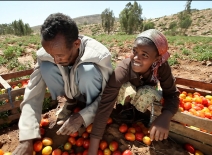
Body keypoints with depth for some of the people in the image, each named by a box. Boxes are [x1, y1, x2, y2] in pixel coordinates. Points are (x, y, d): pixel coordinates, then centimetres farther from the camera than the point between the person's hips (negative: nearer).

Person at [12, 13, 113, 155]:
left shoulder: (100, 55, -34)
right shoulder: (45, 55, -24)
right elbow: (33, 93, -23)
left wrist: (82, 116, -35)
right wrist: (27, 139, -27)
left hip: (91, 95, -2)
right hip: (70, 91, 3)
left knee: (87, 70, -36)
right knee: (46, 67, -25)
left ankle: (94, 114, -9)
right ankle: (71, 102, 1)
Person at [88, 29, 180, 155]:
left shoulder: (162, 67, -32)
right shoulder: (122, 71, -41)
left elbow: (172, 94, -24)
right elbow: (104, 109, -44)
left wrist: (165, 117, -47)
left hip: (145, 96, 3)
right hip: (125, 96, -2)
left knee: (148, 92, -32)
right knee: (126, 88, -35)